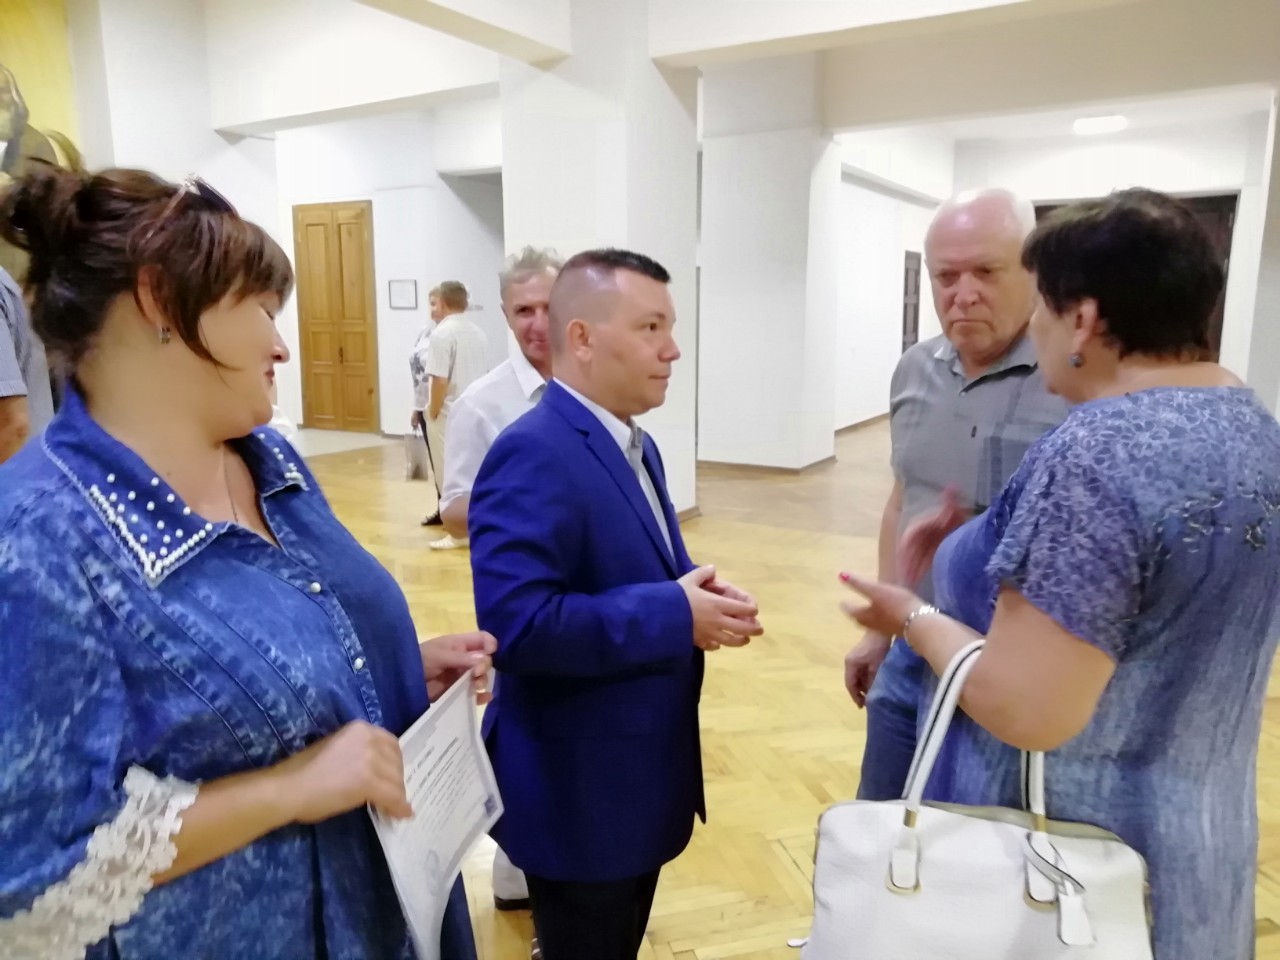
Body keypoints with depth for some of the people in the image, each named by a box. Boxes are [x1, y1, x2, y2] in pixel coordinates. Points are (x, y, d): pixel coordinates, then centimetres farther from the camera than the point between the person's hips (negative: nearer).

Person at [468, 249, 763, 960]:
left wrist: (700, 594, -6)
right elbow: (515, 623, -33)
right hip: (578, 790, -9)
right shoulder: (533, 455, -25)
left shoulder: (635, 447, 7)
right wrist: (676, 616, -26)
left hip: (640, 778, 9)